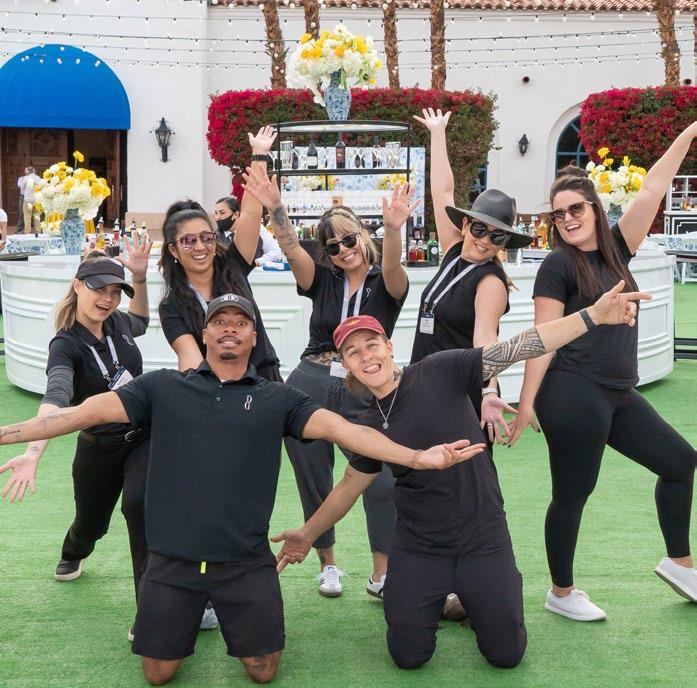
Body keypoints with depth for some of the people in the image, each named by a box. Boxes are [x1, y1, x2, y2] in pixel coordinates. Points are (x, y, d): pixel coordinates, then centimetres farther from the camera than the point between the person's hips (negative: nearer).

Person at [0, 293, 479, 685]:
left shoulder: (278, 399, 3)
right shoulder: (162, 388, 3)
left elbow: (341, 428, -7)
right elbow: (87, 412, -1)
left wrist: (416, 458, -18)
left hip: (247, 563, 0)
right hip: (172, 561, 0)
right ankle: (190, 616, 39)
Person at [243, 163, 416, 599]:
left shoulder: (386, 284, 2)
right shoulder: (323, 281, 8)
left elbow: (393, 267, -21)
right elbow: (292, 250, -8)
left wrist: (393, 230, -42)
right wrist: (275, 208, -26)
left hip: (365, 394, -2)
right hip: (310, 388, 3)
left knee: (384, 483, -14)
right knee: (315, 483, 9)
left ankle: (382, 575, -2)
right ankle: (328, 564, 28)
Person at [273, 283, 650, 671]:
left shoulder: (441, 372, -13)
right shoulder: (369, 429, -1)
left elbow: (518, 348, -20)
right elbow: (349, 488, 14)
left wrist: (594, 316, -30)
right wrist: (308, 534, 20)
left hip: (483, 540, -2)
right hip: (418, 551, 2)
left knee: (506, 655, 4)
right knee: (409, 658, 3)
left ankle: (470, 601, 35)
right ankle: (434, 604, 34)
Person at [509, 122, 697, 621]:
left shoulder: (615, 249, 11)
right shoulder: (558, 266, -6)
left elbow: (653, 190, 7)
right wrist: (527, 403, -14)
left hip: (618, 395, 8)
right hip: (573, 394, -8)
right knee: (572, 494, 2)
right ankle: (561, 593, 20)